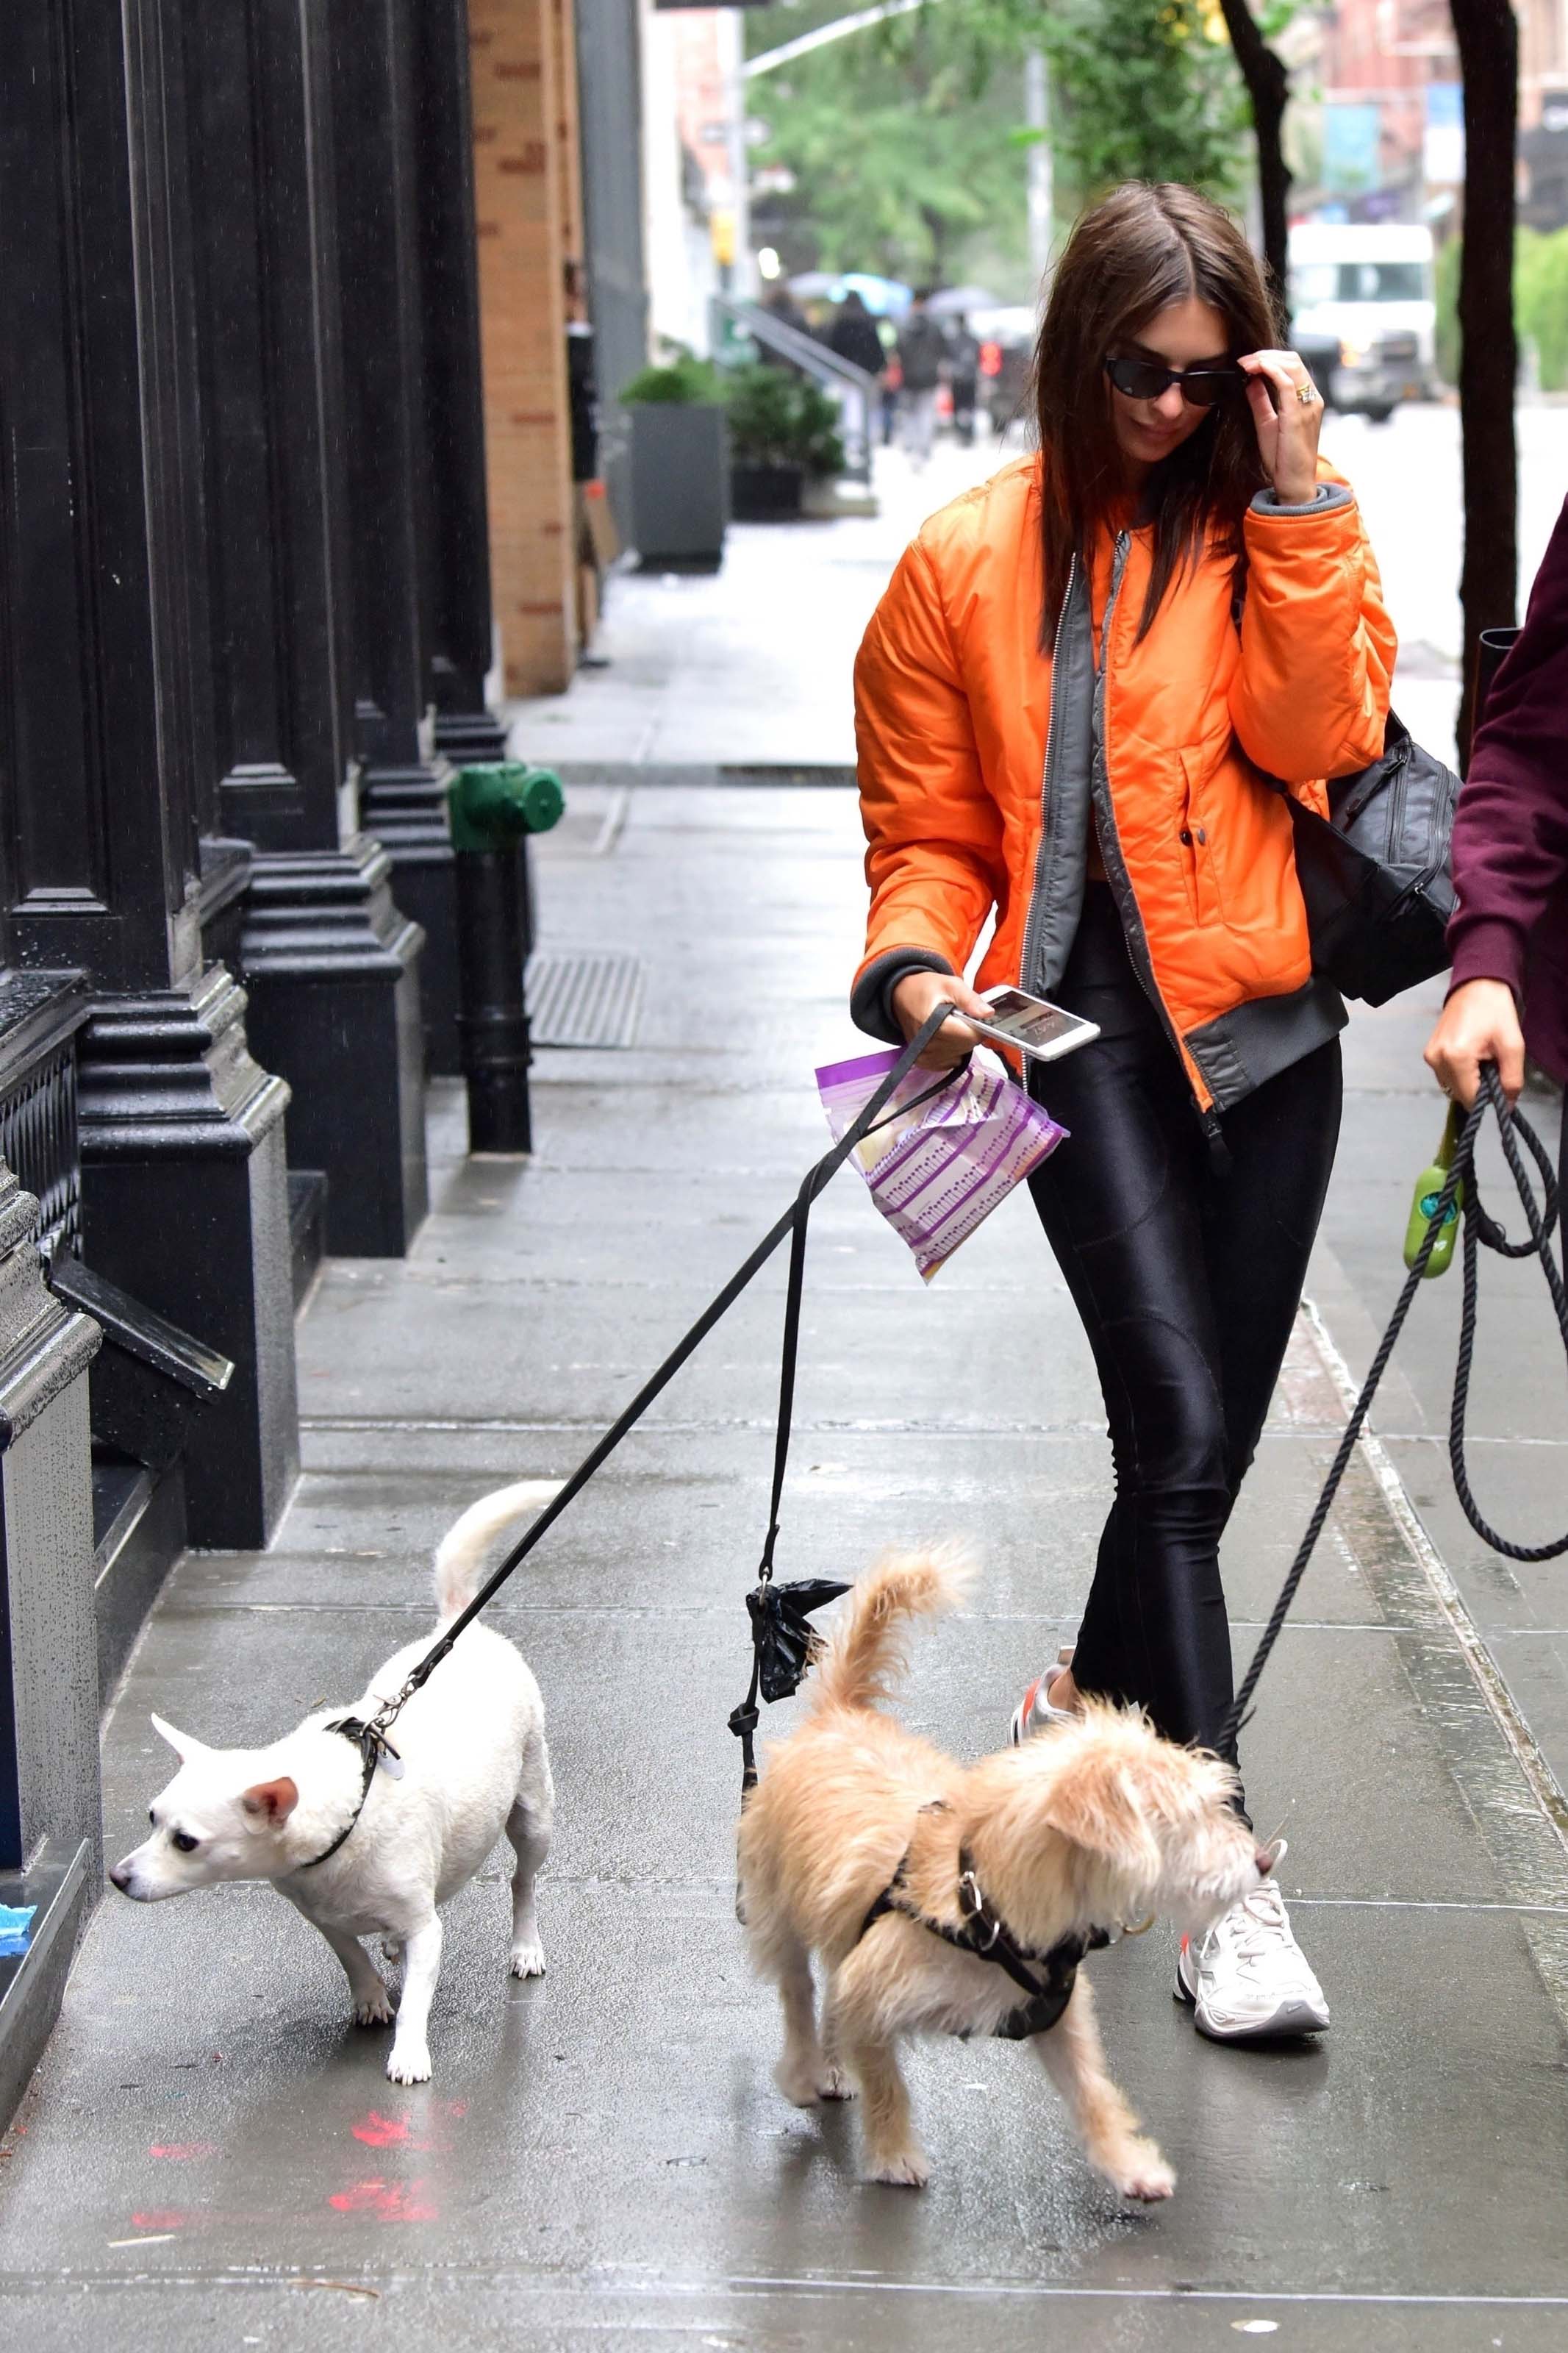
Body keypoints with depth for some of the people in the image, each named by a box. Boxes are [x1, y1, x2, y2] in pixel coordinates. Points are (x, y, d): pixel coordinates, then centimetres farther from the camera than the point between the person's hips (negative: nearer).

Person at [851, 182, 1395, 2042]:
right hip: (1083, 1029, -3)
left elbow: (1319, 736, -9)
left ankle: (1088, 1702, 39)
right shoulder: (968, 562, 4)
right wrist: (919, 968, -11)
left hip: (1263, 1022, 3)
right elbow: (927, 824, 8)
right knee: (1179, 1427, -16)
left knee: (1205, 1438, 10)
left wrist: (1295, 506, -11)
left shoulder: (1276, 532, 8)